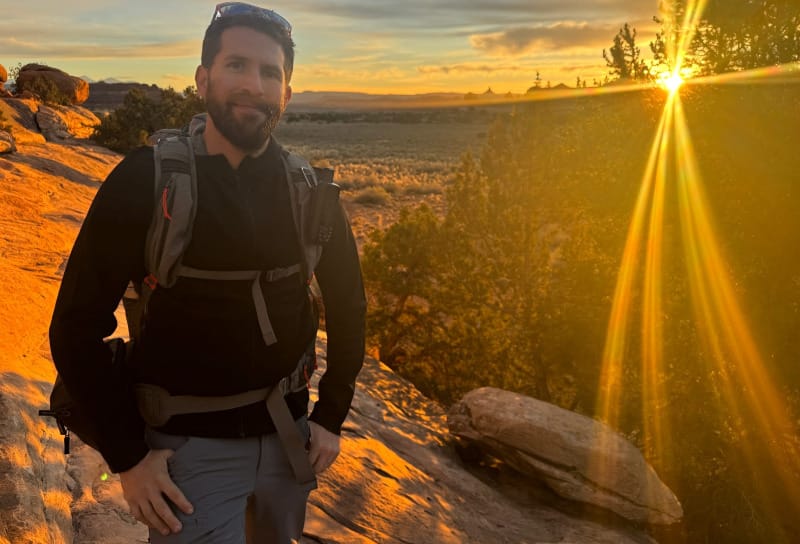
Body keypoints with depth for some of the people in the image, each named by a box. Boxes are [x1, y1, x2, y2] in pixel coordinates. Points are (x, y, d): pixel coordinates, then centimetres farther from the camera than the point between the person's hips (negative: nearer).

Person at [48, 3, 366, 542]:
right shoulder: (146, 180, -14)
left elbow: (347, 303, 6)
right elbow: (78, 326, -10)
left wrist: (331, 417, 3)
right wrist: (128, 454, -12)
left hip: (288, 434, 4)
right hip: (190, 447, -3)